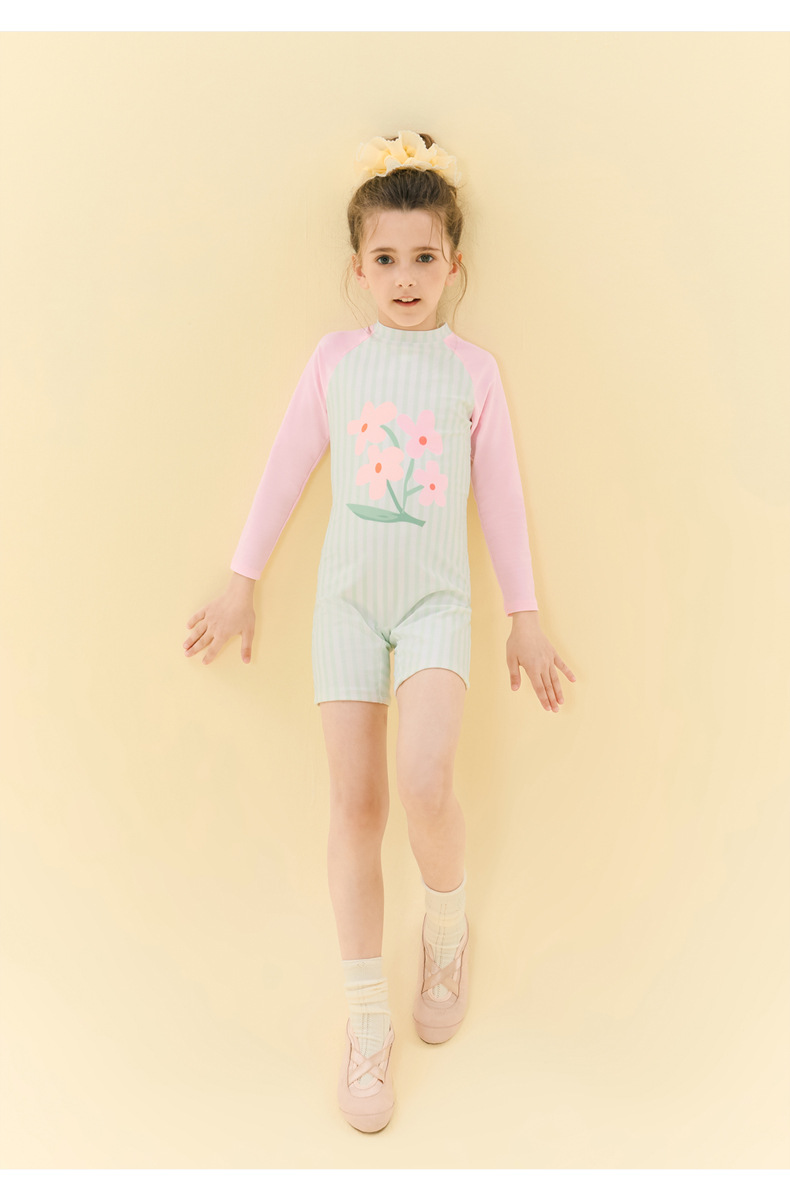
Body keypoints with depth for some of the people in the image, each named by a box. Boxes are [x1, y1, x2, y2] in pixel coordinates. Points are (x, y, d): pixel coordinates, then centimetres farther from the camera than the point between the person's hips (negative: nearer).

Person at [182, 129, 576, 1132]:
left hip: (436, 597, -1)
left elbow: (500, 494, 5)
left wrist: (525, 616, 6)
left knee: (424, 784, -21)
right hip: (348, 595, 1)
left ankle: (448, 924, 14)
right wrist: (241, 584, 8)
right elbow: (286, 469, 7)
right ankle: (367, 1018, 17)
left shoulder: (473, 368, 2)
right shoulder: (335, 358, 3)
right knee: (354, 801, 2)